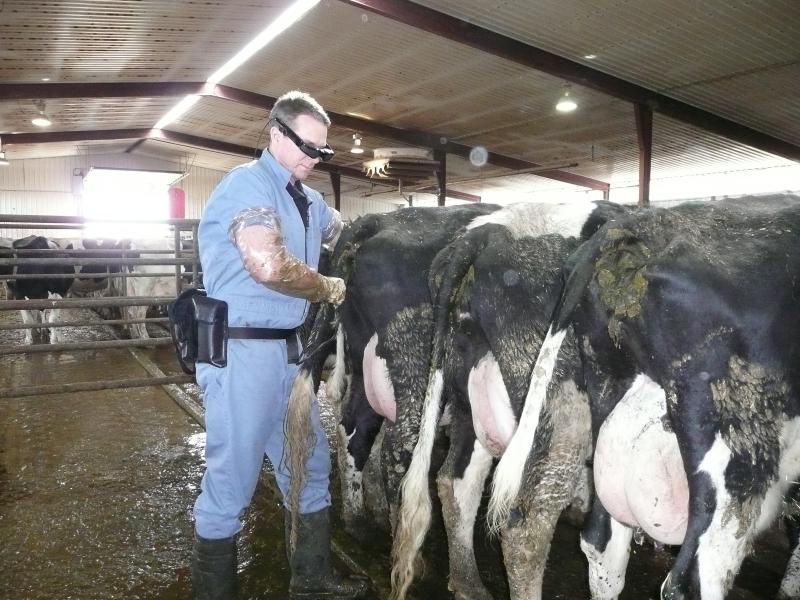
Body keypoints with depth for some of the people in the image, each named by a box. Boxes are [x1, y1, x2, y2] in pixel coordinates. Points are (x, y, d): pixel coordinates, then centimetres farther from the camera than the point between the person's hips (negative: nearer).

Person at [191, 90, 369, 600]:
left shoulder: (307, 199, 15)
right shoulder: (248, 183, -11)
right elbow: (270, 266, -26)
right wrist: (333, 289, -11)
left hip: (288, 348, 9)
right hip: (240, 350, -9)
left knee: (310, 466, 17)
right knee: (232, 478, 3)